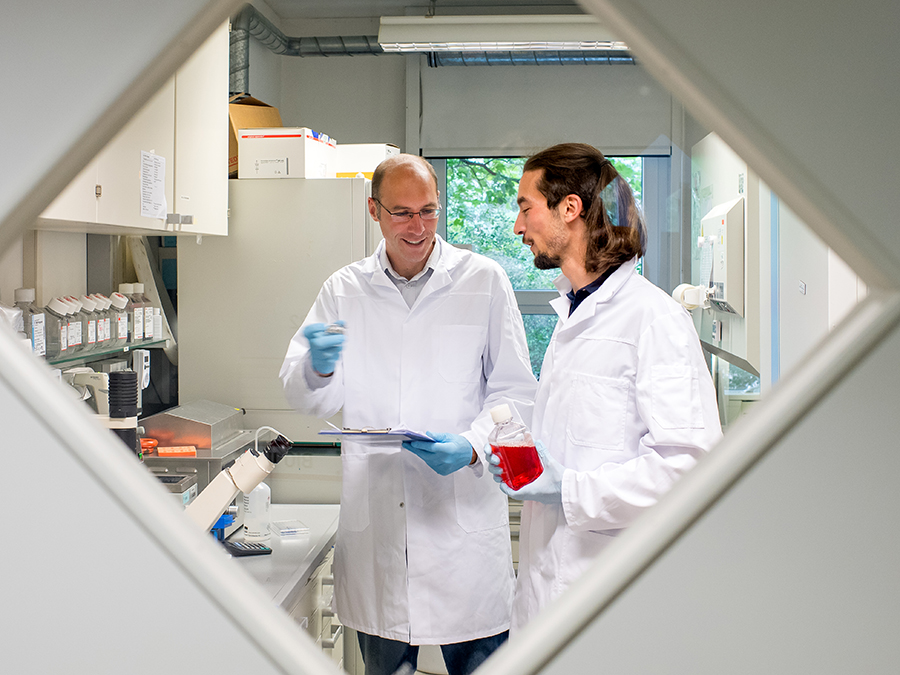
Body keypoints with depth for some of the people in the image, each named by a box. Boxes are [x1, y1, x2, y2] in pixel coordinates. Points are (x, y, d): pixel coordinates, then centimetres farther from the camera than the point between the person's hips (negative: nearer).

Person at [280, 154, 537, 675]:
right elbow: (311, 400, 8)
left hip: (464, 512, -2)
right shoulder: (344, 290, 8)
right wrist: (318, 367, -16)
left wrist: (473, 446, -18)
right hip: (373, 515, 2)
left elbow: (515, 392, 1)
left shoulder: (484, 281, 2)